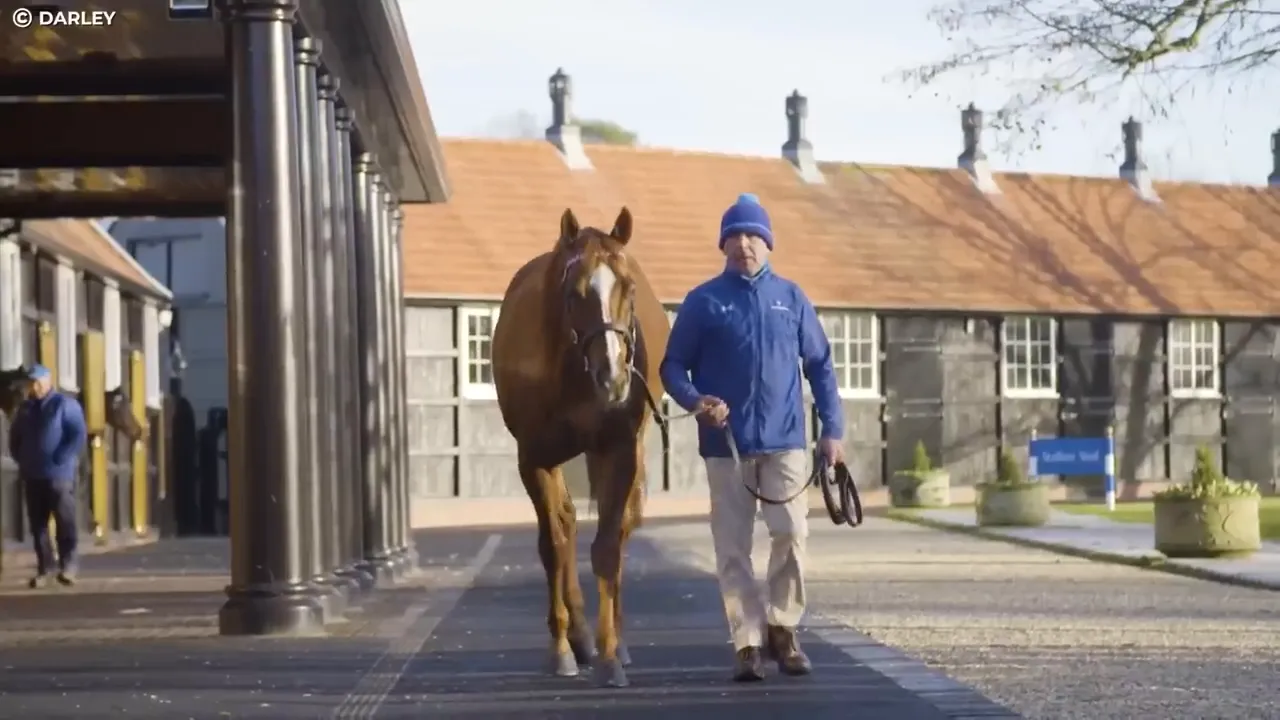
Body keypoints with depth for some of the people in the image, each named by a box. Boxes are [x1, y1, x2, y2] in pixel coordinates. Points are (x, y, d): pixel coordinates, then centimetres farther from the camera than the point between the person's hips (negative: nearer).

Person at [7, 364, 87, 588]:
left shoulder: (65, 404, -4)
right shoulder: (26, 408, 14)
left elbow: (78, 435, -11)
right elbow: (14, 437, 24)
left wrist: (61, 460, -16)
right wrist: (22, 460, 10)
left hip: (58, 475, -5)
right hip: (32, 476, 6)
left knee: (64, 521, -6)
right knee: (37, 524, 5)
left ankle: (67, 567, -3)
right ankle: (43, 568, 10)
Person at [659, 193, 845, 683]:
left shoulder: (791, 297, 7)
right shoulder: (703, 301, 2)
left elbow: (820, 365, 10)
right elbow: (672, 365, 3)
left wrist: (832, 429, 2)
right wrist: (695, 400, -17)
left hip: (784, 439, 1)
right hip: (726, 442, -1)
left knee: (791, 534, -5)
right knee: (732, 547, 1)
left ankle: (782, 629, 12)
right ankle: (748, 642, 8)